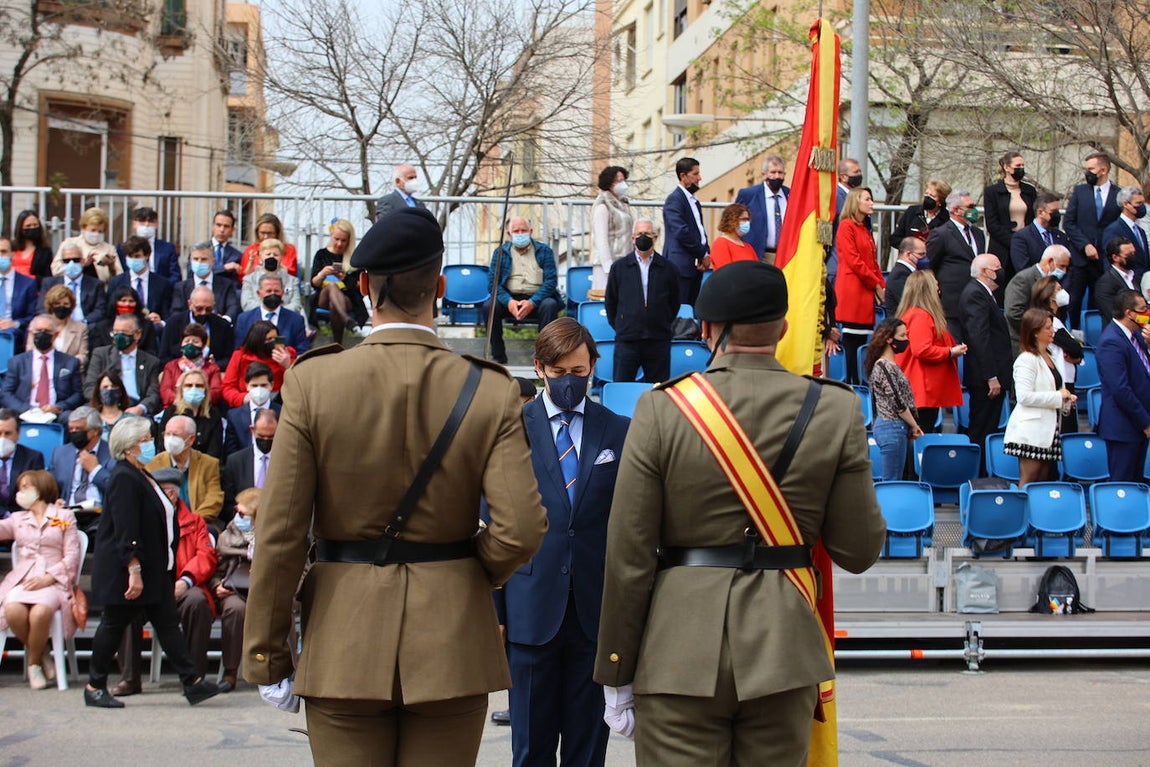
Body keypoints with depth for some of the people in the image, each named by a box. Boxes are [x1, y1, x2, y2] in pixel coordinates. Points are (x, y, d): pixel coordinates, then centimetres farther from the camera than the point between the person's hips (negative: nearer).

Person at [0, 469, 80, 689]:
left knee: (40, 612, -35)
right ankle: (40, 657, -7)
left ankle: (34, 663, -9)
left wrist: (47, 578, -11)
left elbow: (72, 557, 3)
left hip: (53, 582, -3)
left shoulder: (64, 516, 12)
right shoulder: (18, 519, 24)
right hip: (22, 580, 3)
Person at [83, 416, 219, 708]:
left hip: (153, 569, 9)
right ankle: (94, 686, 13)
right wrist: (134, 571, -26)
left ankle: (192, 682, 1)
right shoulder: (123, 478, -16)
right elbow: (125, 530, -22)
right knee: (114, 625, 1)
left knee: (167, 622, 4)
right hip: (123, 570, -9)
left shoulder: (142, 476, 15)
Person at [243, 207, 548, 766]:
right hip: (452, 642, 1)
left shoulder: (312, 382, -7)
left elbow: (279, 534, -7)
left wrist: (266, 657, 2)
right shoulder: (490, 390, -6)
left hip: (344, 642, 0)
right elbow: (521, 530, -12)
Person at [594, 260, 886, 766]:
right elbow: (860, 551, 1)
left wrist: (615, 674, 3)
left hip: (680, 654, -2)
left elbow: (629, 557, -5)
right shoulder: (836, 408, -1)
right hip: (785, 649, 2)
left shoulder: (662, 408, -6)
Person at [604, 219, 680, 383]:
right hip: (627, 339, 0)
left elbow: (674, 302, 13)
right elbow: (610, 301, 12)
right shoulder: (620, 268, 7)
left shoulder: (667, 269, 6)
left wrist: (664, 325, 11)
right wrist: (619, 326, 9)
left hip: (658, 340, 0)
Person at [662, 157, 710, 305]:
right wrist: (703, 254, -10)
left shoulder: (694, 201, 19)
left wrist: (706, 253, 3)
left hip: (696, 265, 9)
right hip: (681, 265, -9)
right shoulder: (674, 199, -10)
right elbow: (681, 232, -17)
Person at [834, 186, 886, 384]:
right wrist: (877, 285, -10)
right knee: (852, 340, -9)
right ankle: (852, 382, -9)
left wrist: (883, 286, 7)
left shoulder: (865, 230, 22)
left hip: (867, 292, 9)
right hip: (852, 291, -9)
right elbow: (853, 260, -13)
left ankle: (859, 383, 5)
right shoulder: (846, 226, -5)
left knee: (862, 339, 5)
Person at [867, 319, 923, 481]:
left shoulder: (890, 365, 14)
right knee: (892, 481, -6)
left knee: (892, 480, 11)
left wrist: (911, 426, 8)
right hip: (892, 428, -9)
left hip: (896, 427, 9)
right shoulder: (885, 367, -15)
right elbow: (897, 403, -16)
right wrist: (914, 425, -4)